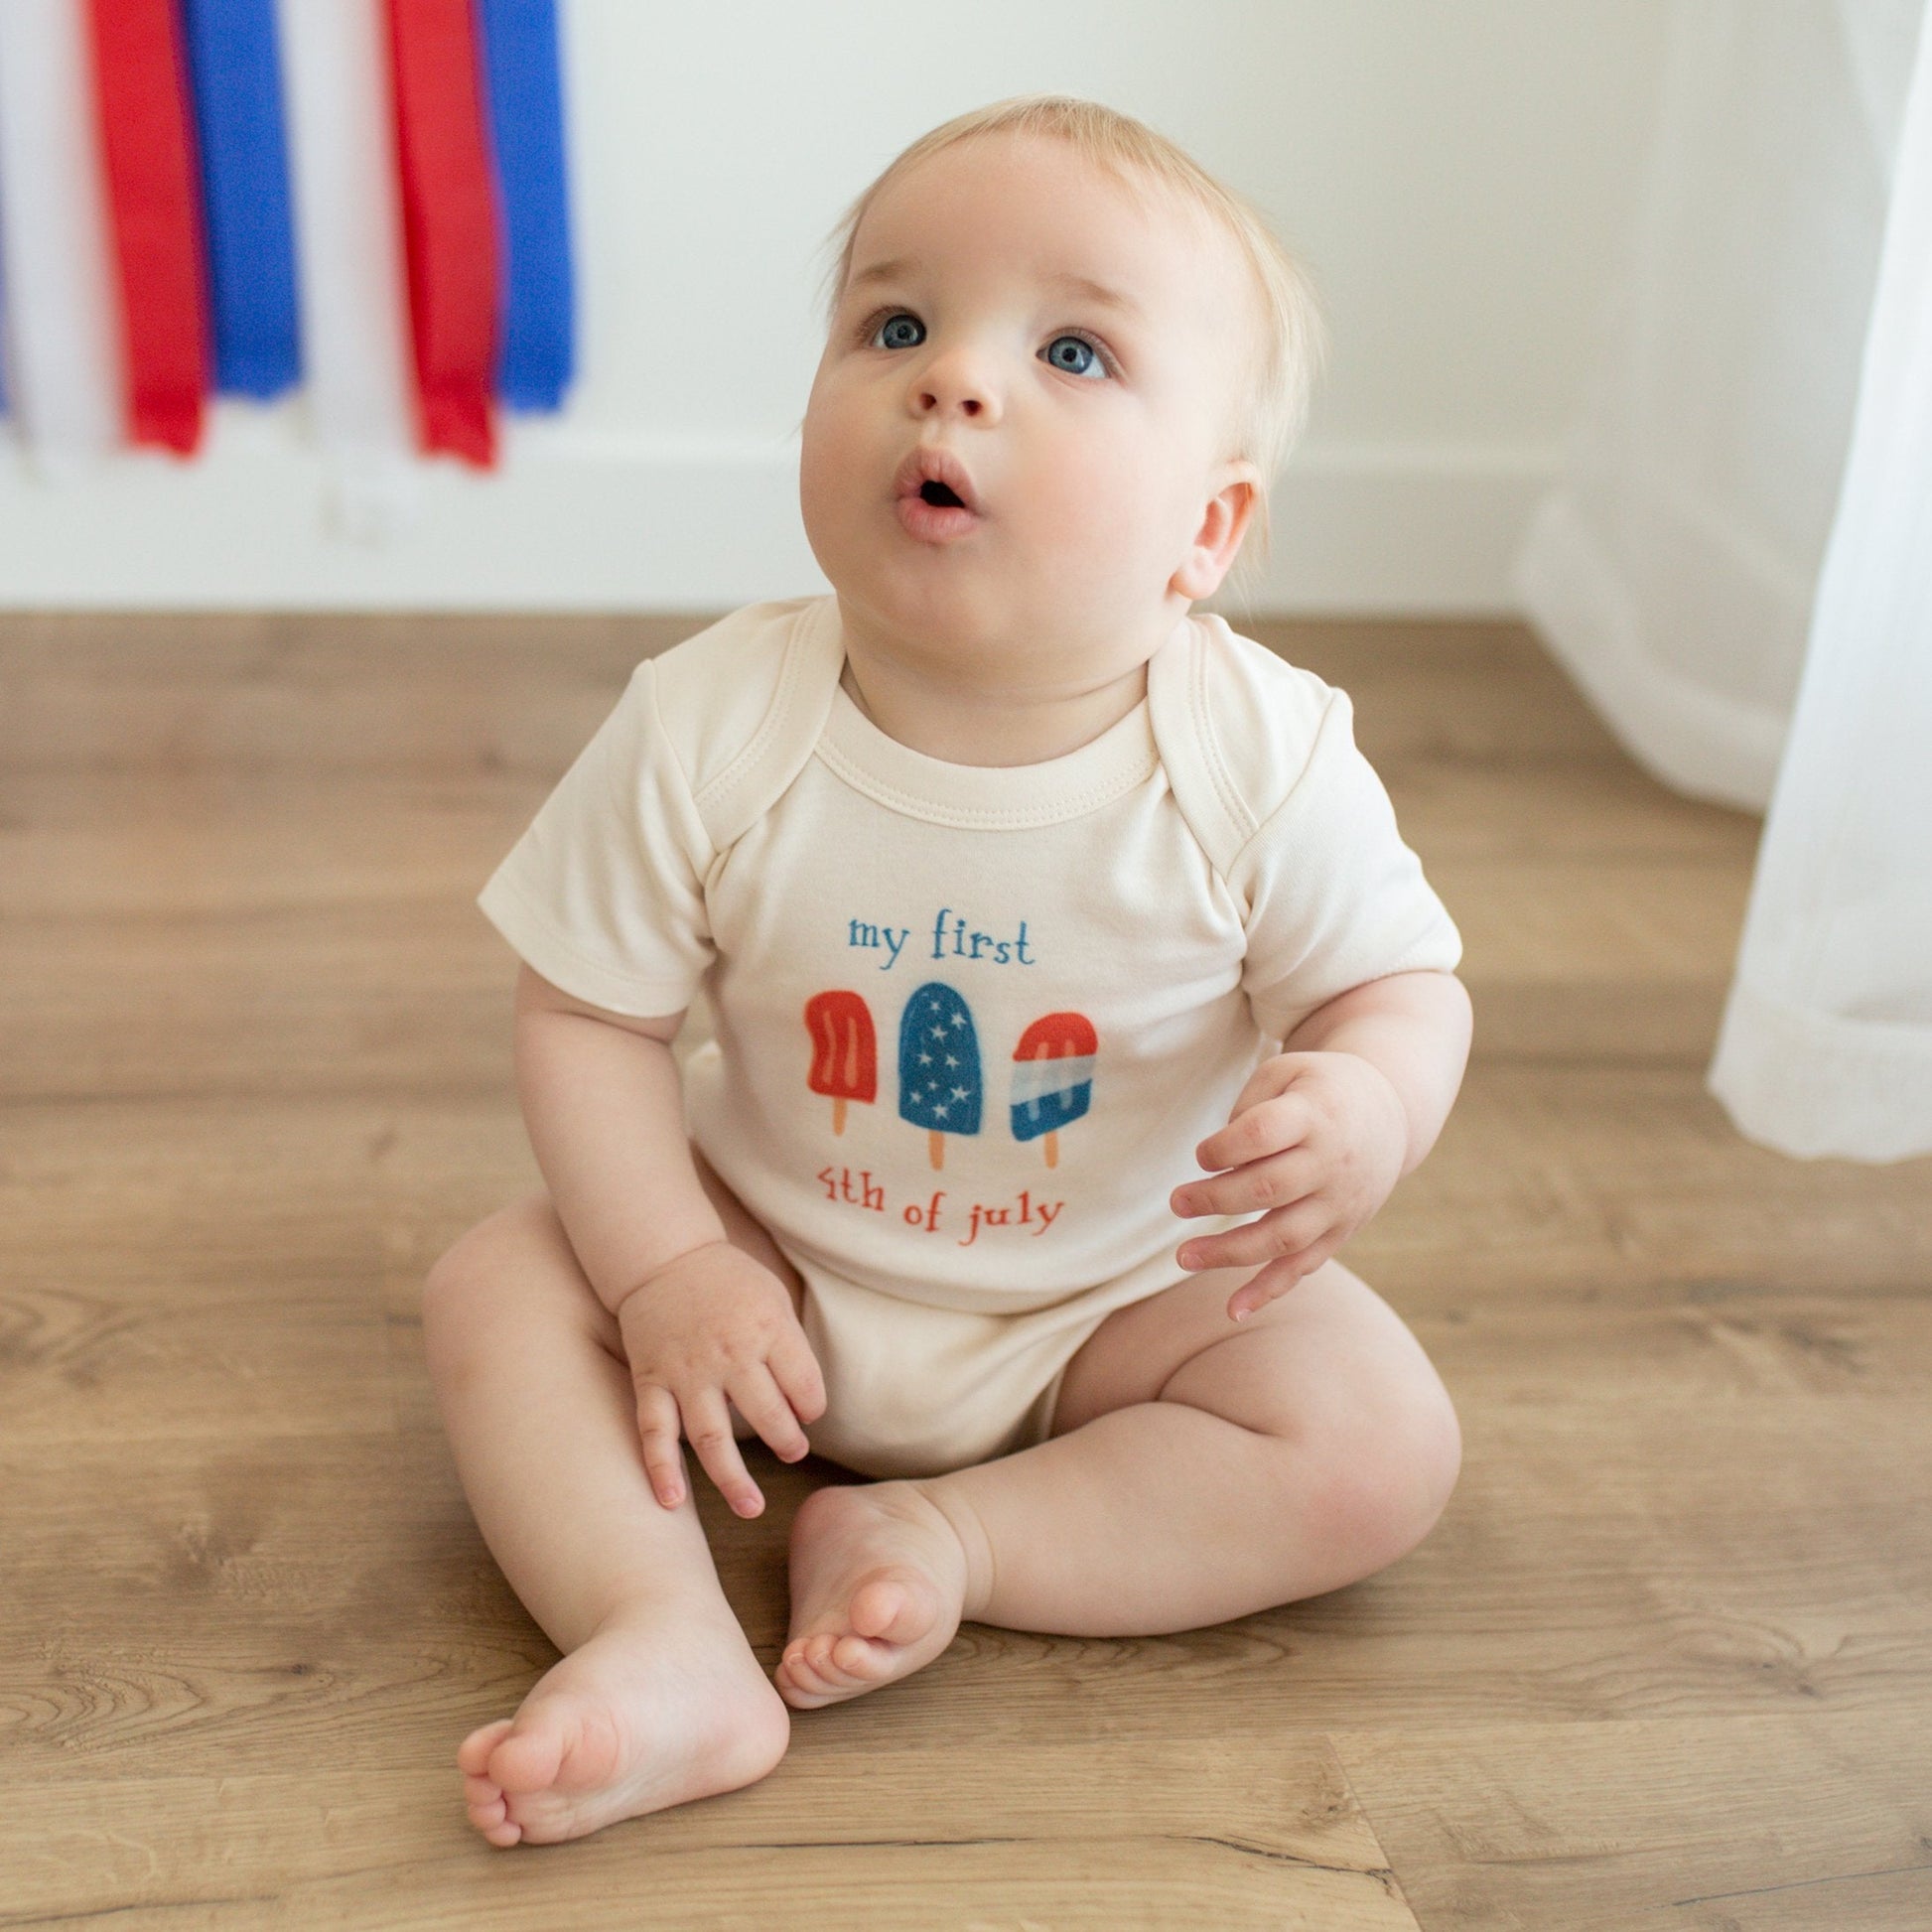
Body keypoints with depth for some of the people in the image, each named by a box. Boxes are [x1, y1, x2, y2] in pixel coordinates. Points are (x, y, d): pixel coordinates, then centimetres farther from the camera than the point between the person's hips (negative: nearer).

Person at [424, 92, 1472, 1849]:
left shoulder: (1264, 762, -24)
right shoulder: (707, 732, -21)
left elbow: (1402, 983, -10)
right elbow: (589, 1014, -11)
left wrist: (1368, 1108, -34)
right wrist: (671, 1270, -20)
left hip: (1123, 1289, 0)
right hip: (775, 1260, 1)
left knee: (1382, 1452, -18)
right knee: (498, 1289, -14)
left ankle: (946, 1535, -15)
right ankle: (669, 1648, -24)